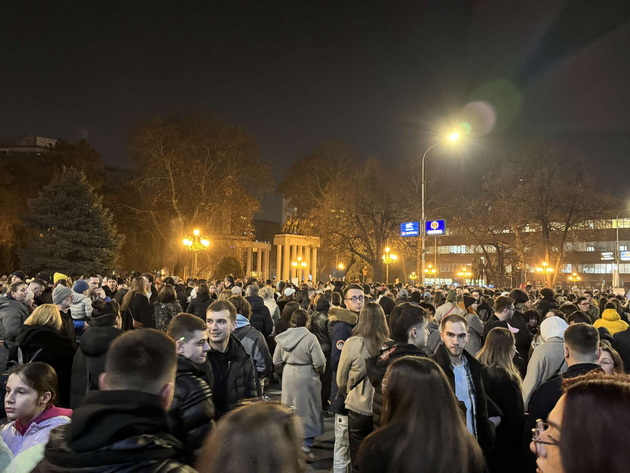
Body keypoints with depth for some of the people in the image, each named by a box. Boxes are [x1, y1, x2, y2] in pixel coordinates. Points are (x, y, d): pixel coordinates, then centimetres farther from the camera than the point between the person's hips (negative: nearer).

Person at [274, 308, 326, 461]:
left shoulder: (282, 337, -2)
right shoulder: (310, 338, -17)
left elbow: (277, 362, 5)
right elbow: (319, 364, -17)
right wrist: (319, 370, 5)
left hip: (288, 377, 5)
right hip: (306, 378, -5)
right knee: (307, 410, 9)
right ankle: (306, 445, 12)